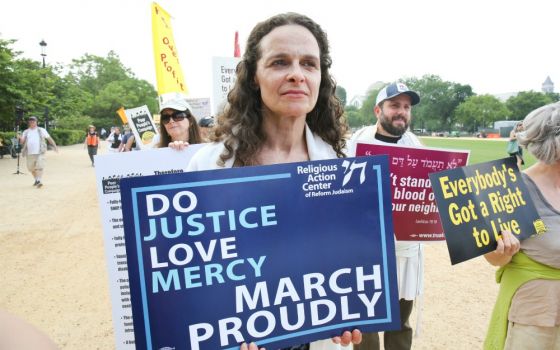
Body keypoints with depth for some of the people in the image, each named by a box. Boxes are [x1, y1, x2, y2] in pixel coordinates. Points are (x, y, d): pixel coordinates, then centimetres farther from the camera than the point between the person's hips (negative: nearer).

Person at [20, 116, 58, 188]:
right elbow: (22, 142, 9)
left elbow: (49, 138, 9)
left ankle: (39, 181, -17)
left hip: (40, 153, -3)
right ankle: (36, 179, 29)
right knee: (31, 168, 9)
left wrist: (55, 146, 1)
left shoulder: (41, 130, 9)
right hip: (30, 153, 3)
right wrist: (22, 139, -14)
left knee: (39, 167, -16)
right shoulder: (26, 132, 15)